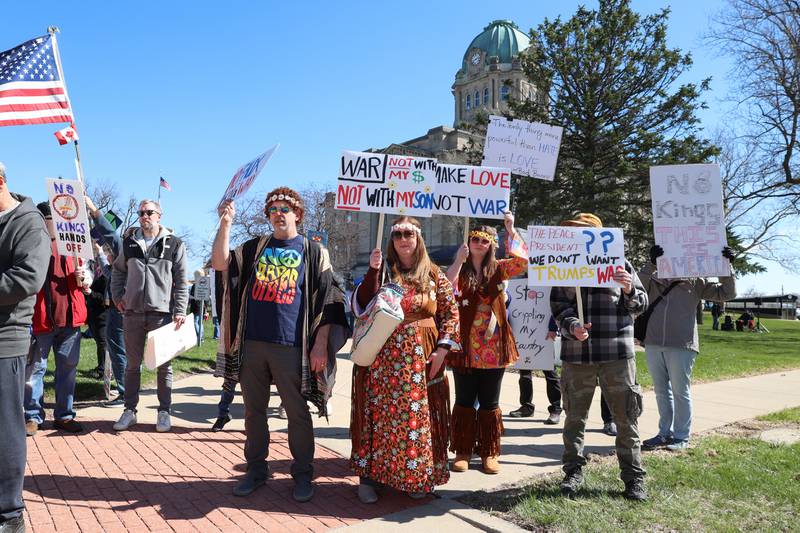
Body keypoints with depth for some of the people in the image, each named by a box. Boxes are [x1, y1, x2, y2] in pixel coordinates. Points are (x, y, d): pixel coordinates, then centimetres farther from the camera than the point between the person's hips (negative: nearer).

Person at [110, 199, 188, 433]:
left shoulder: (174, 244, 1)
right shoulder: (130, 242, 10)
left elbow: (181, 281, -1)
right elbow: (118, 271, 24)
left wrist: (180, 311, -7)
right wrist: (118, 297, 13)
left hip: (162, 312, -3)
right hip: (133, 313, 3)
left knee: (164, 365, 4)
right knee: (132, 364, 10)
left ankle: (164, 411, 14)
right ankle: (129, 410, 21)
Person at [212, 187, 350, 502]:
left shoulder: (313, 252, 3)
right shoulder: (254, 248, 13)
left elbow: (327, 301, -1)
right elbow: (219, 263, 2)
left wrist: (320, 345, -7)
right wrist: (226, 224, -8)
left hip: (291, 347, -3)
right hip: (252, 344, 3)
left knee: (297, 413, 4)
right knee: (254, 411, 13)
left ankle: (303, 474, 20)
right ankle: (256, 470, 28)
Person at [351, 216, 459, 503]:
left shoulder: (434, 275, 5)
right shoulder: (382, 270, 4)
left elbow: (451, 314, 5)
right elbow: (361, 305, -6)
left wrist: (441, 349, -5)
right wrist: (372, 271, -16)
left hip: (421, 359, 1)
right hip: (383, 358, -1)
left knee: (419, 417, 6)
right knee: (380, 414, 3)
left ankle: (418, 476, 23)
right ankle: (369, 475, 16)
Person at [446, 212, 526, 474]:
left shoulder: (498, 269, 6)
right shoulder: (459, 270, 3)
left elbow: (522, 260, -11)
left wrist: (511, 229, -15)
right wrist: (458, 261, -16)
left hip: (494, 348, 1)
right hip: (465, 347, -1)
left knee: (490, 403, 10)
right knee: (465, 401, 7)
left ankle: (489, 453, 22)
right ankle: (462, 451, 20)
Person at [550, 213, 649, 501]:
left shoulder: (619, 263, 6)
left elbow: (641, 305, 8)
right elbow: (559, 307, 3)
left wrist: (629, 290, -14)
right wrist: (572, 327, -18)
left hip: (617, 353, -1)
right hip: (576, 354, 2)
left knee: (626, 418, 3)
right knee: (574, 416, 9)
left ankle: (633, 477, 16)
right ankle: (573, 471, 23)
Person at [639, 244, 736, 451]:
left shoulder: (695, 281, 7)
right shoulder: (653, 279, 8)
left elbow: (726, 293, 6)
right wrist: (651, 264, -25)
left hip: (681, 345, -2)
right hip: (653, 343, 2)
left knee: (680, 391, 5)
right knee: (661, 391, 12)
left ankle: (681, 437, 16)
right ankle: (665, 433, 24)